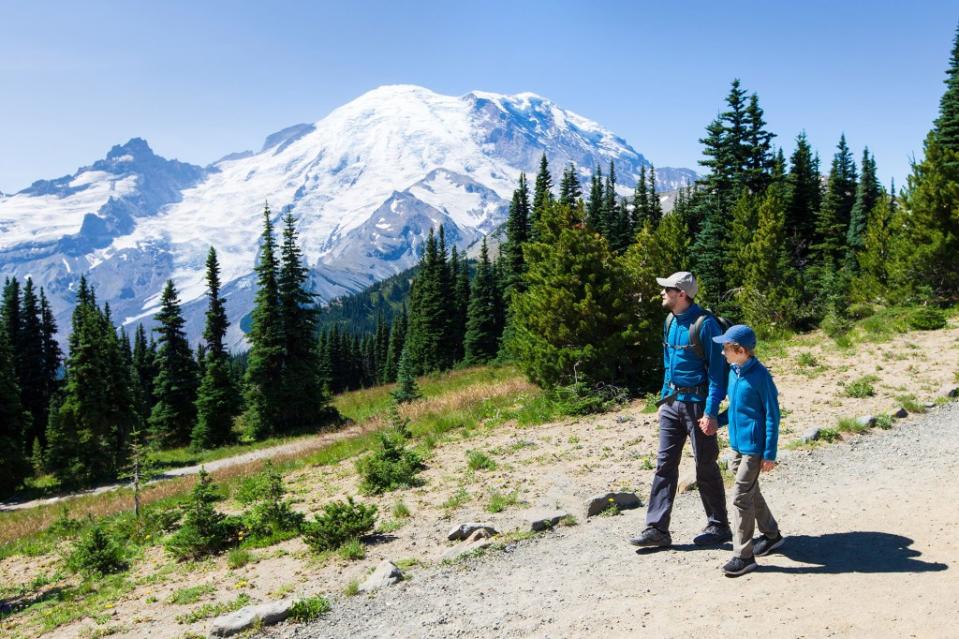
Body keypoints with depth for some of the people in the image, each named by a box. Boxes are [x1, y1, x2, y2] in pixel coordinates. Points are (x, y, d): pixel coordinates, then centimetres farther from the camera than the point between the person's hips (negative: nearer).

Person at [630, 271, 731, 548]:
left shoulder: (705, 324, -16)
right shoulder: (670, 321, 8)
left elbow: (717, 370, -16)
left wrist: (711, 412, -20)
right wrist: (664, 399, 17)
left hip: (697, 404, -7)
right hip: (673, 402, 7)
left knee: (706, 468, 5)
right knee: (665, 464, 6)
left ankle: (719, 527, 22)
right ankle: (657, 528, 11)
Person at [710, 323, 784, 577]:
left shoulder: (760, 376, -19)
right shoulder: (733, 371, 4)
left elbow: (772, 415, -15)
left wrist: (770, 454, -15)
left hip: (754, 447, -8)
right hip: (737, 443, 8)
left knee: (741, 496, -6)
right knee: (751, 492, 20)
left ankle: (744, 555, 4)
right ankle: (771, 534, 39)